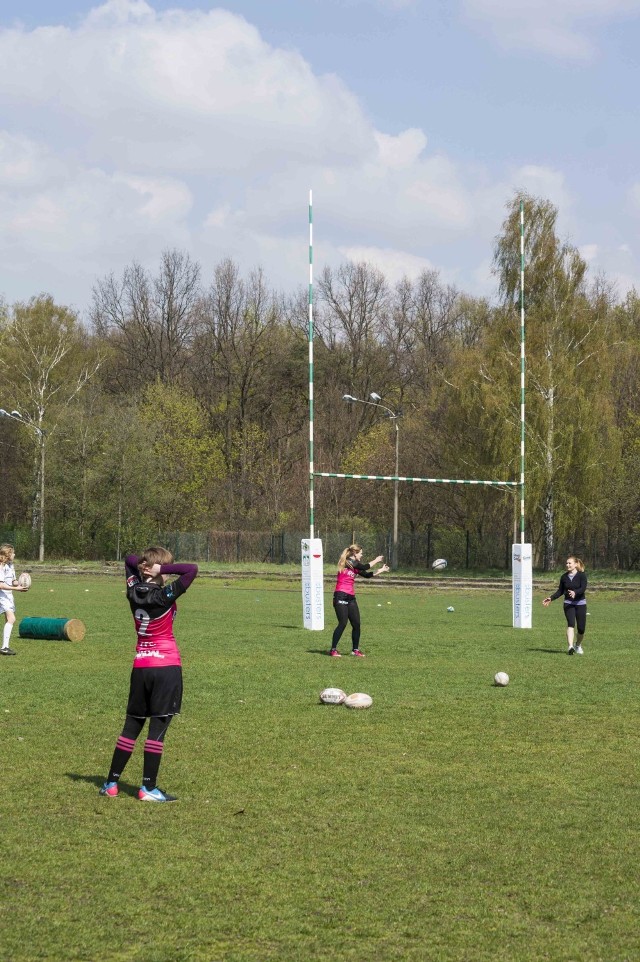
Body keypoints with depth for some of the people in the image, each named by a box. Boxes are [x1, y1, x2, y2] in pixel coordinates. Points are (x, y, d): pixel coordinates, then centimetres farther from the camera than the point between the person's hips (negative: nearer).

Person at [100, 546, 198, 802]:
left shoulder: (134, 592, 3)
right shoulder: (166, 595, -13)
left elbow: (129, 559, 19)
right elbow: (192, 569, -21)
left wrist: (142, 566, 0)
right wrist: (162, 569, -16)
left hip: (140, 667, 6)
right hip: (167, 667, -6)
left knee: (132, 726, 14)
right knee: (158, 727, -1)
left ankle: (111, 783, 17)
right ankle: (148, 788, 1)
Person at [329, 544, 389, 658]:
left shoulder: (355, 567, 17)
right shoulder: (347, 562, -8)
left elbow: (367, 575, 23)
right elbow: (364, 567, -10)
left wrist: (381, 570, 20)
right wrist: (376, 560, 5)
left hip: (351, 598, 9)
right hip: (341, 596, -9)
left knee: (356, 624, 6)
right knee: (343, 623, -12)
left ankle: (355, 650, 16)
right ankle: (333, 650, -6)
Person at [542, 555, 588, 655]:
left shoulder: (582, 575, -5)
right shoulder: (564, 577, 7)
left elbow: (583, 588, -21)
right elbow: (560, 591, 15)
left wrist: (575, 592, -40)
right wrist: (551, 598, 4)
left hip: (580, 603, -1)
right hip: (568, 604, 1)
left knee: (581, 628, 4)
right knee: (571, 624, -21)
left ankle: (578, 645, 33)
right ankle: (570, 647, -32)